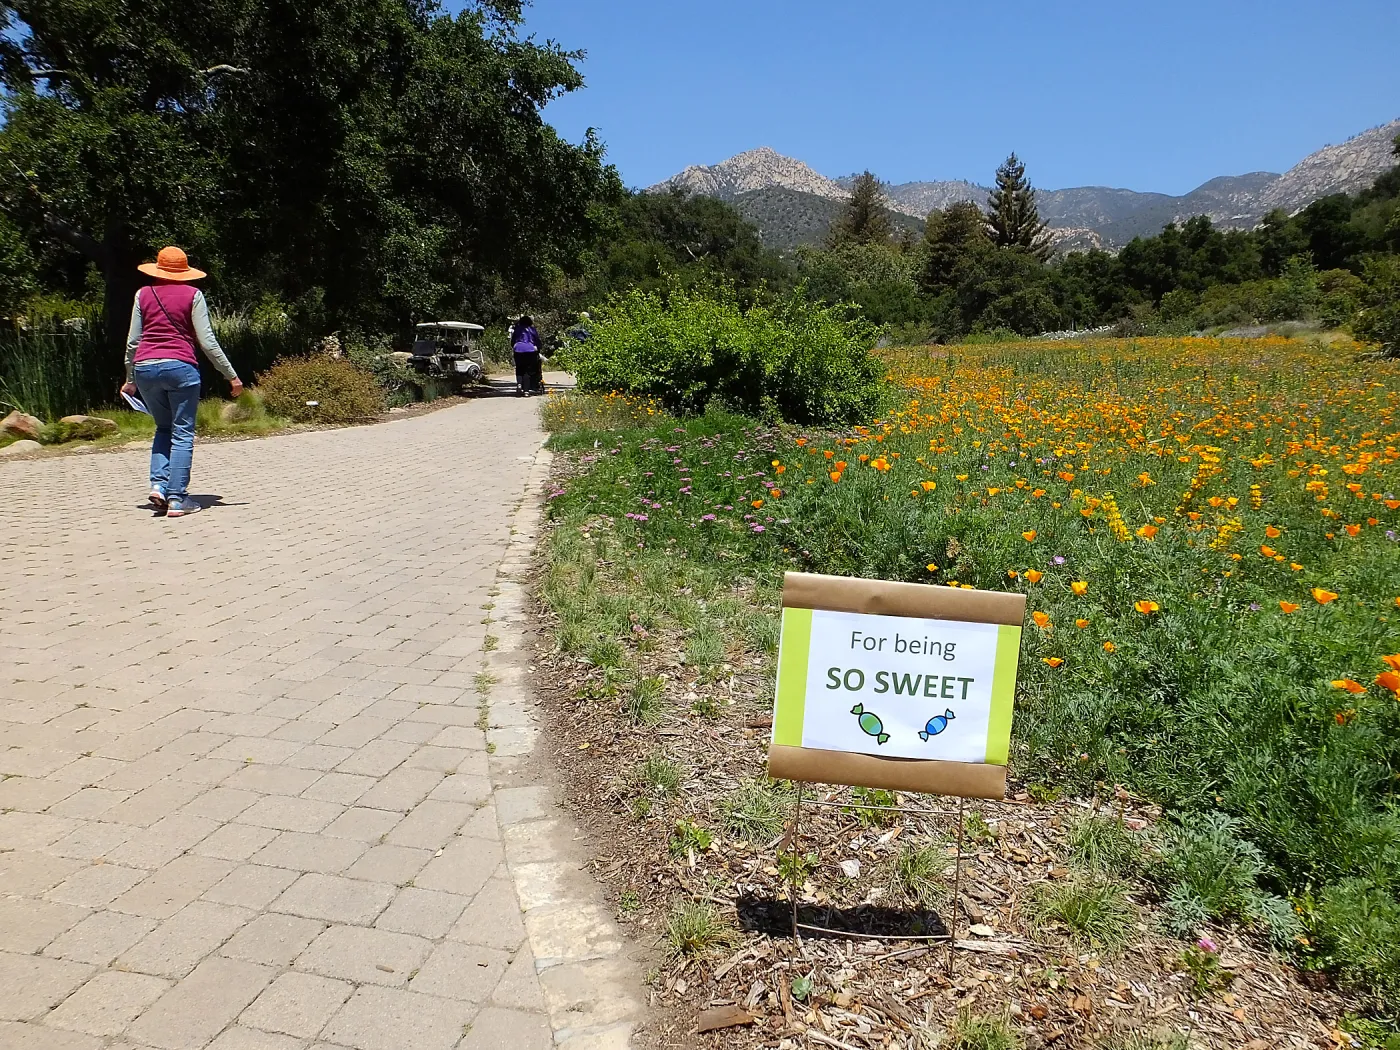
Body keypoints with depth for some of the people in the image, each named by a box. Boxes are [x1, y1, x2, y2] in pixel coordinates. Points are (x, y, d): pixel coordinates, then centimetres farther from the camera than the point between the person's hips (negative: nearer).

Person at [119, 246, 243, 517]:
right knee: (182, 434, 2)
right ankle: (177, 499, -1)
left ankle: (158, 485, 5)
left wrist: (130, 380, 21)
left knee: (163, 428, 21)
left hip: (145, 369, 4)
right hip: (180, 367, -3)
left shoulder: (143, 294, 12)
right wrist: (231, 376, 2)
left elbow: (132, 341, 12)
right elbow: (207, 342, -3)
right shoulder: (192, 295, 3)